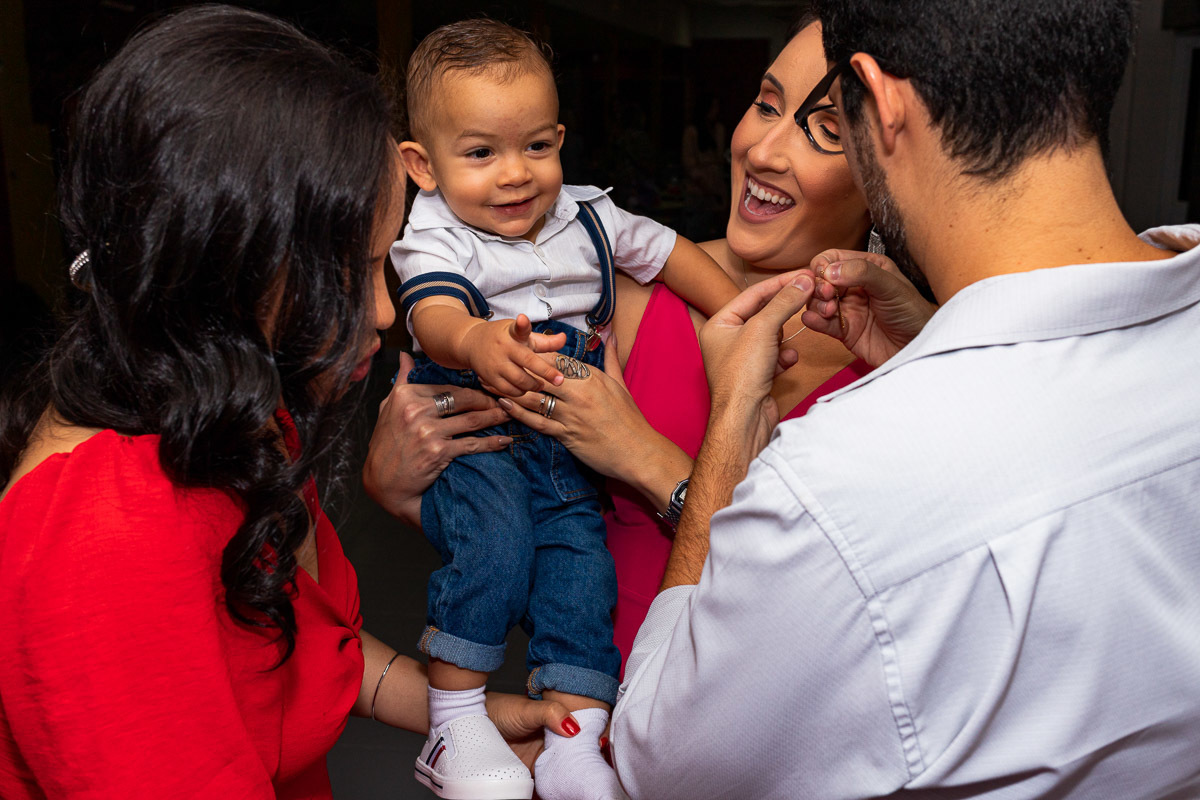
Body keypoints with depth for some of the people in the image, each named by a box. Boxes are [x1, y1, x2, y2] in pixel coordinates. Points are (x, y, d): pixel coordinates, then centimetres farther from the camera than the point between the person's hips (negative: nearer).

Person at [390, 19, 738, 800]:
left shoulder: (586, 217, 5)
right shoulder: (435, 238, -11)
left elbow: (672, 253, 17)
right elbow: (435, 315, -32)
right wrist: (478, 342, -56)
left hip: (566, 442, 5)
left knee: (580, 557, -11)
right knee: (496, 539, -27)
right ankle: (455, 723, -10)